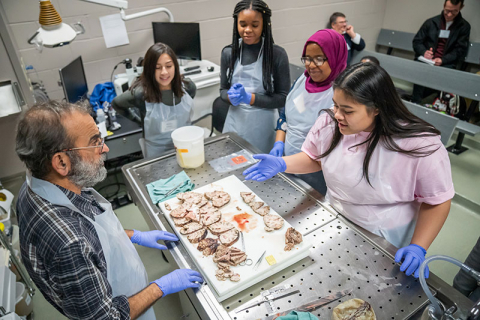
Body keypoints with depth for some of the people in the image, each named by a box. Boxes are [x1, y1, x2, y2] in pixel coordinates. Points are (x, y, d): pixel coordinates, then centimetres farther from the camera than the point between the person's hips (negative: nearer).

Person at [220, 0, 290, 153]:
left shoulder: (277, 54, -10)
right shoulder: (228, 53, 0)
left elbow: (283, 98, -8)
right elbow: (223, 91, 7)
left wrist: (250, 98, -19)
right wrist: (231, 96, -15)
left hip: (263, 125, -3)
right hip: (236, 122, 3)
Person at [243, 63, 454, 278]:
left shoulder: (420, 146, -27)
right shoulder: (329, 123, -15)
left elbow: (437, 201, -15)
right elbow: (313, 158, 2)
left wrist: (418, 248, -22)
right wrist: (282, 164, -15)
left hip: (386, 242, -3)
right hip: (333, 222, 4)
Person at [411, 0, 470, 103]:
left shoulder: (464, 26, 7)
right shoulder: (431, 22, 8)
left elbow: (461, 50, 2)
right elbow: (417, 41, 10)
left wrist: (443, 60, -17)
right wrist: (424, 52, -13)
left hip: (446, 64, 0)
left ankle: (414, 99, -23)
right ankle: (415, 103, -24)